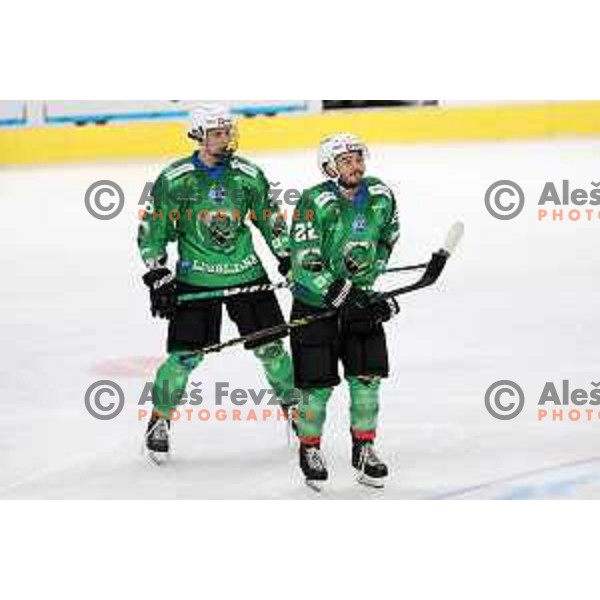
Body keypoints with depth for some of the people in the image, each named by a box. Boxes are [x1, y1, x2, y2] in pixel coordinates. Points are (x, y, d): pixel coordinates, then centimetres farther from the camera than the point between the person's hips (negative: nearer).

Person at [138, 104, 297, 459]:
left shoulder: (249, 175, -2)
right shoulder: (174, 180, -9)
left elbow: (270, 217, 12)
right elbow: (152, 231, -3)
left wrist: (287, 257, 9)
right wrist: (158, 277, -8)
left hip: (246, 274, 3)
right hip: (195, 278, -3)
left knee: (269, 346, 5)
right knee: (185, 355, -8)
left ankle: (294, 405, 27)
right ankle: (160, 418, 12)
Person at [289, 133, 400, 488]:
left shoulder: (381, 197, -6)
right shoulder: (315, 203, -22)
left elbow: (387, 239, 15)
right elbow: (306, 266, -26)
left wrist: (368, 275, 6)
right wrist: (348, 296, -31)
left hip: (360, 296, 4)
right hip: (314, 303, -4)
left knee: (366, 376, 0)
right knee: (318, 382, -2)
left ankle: (364, 448, 16)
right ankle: (310, 450, 18)